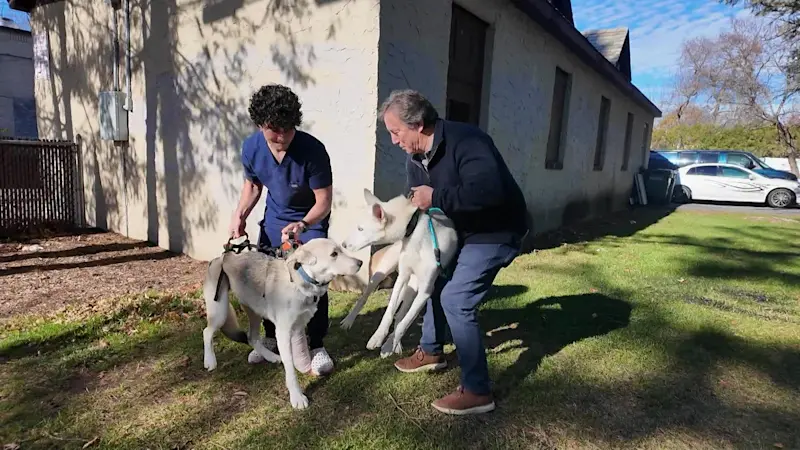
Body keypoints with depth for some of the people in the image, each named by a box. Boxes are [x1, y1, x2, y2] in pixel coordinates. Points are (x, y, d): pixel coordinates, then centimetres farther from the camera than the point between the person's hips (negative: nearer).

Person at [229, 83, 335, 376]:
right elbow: (252, 186, 2)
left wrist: (302, 225, -43)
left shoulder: (312, 150, -32)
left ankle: (317, 346, 5)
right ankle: (272, 338, 27)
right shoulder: (251, 147, -18)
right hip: (275, 218, 5)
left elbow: (324, 201, -26)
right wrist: (240, 215, -13)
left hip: (311, 220, -4)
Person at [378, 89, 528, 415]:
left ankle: (477, 391, -2)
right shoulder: (415, 157, 1)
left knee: (456, 299, -15)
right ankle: (431, 352, 36)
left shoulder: (466, 141, -28)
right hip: (461, 231, 9)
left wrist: (436, 198, -33)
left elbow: (489, 190, -42)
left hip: (495, 233, -9)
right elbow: (413, 203, 9)